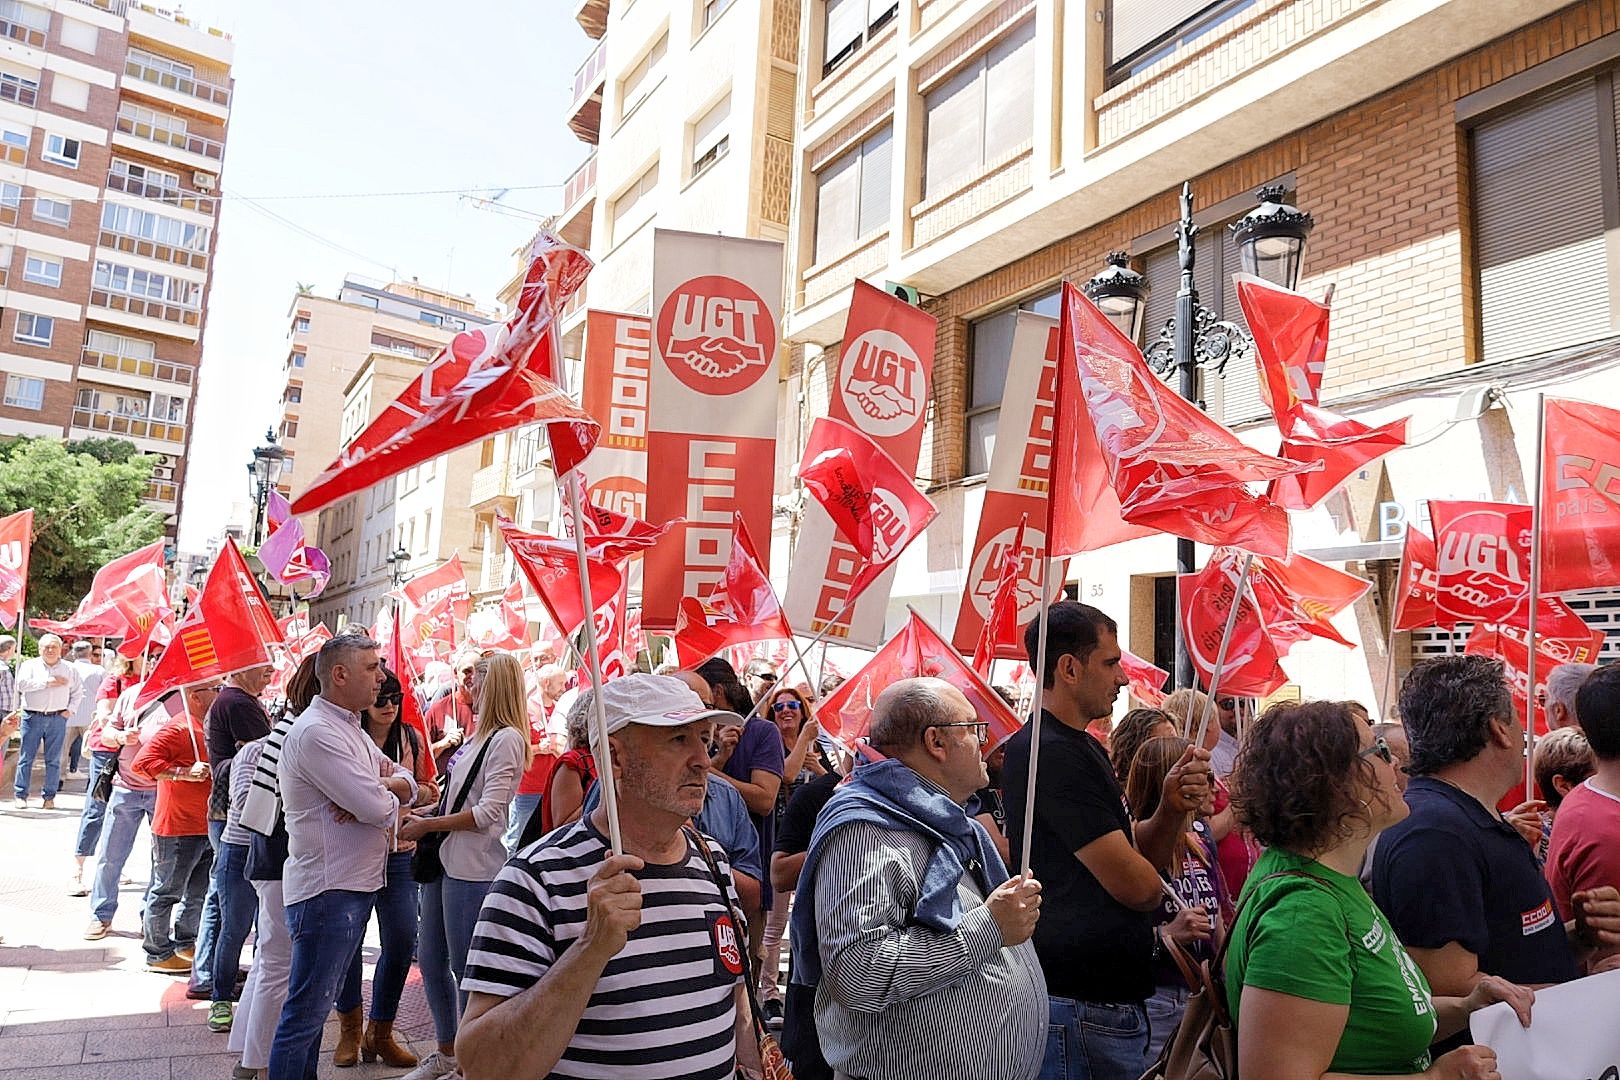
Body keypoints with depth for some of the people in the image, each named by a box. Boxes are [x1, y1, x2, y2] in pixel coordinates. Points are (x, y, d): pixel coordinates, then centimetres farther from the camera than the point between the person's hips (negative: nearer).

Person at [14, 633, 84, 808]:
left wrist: (70, 709, 4)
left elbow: (78, 692, 16)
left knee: (53, 760, 2)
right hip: (33, 716, -1)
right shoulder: (30, 665, 5)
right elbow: (22, 683, -13)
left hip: (58, 718, 2)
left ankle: (49, 797, 8)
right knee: (26, 757, 0)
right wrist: (48, 682, -15)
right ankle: (21, 796, 8)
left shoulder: (69, 669, 11)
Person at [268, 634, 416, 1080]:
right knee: (305, 1013, -1)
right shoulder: (317, 732, -20)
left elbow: (408, 783, 10)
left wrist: (378, 789, -12)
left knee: (315, 1008, 20)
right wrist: (388, 796, -1)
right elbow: (379, 810, -25)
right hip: (327, 892, -10)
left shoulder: (349, 727, 13)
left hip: (354, 885, 10)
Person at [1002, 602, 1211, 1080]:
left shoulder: (1086, 749, 13)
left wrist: (1172, 808, -8)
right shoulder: (1050, 753, -20)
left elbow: (1142, 855, 11)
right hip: (1080, 1010, -10)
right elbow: (1135, 886, -21)